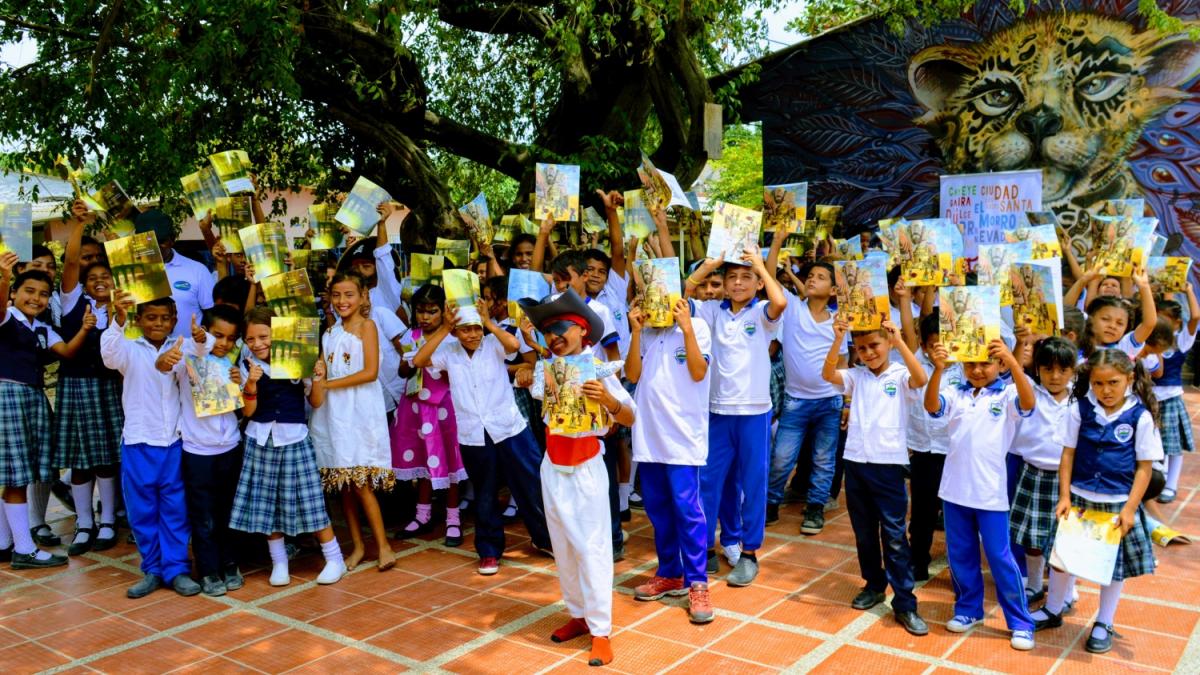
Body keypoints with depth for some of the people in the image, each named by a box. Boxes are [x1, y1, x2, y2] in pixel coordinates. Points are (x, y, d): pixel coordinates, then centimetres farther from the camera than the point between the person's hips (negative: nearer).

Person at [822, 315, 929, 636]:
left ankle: (904, 603, 3)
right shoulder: (856, 376, 6)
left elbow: (920, 379, -24)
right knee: (864, 532, 16)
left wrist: (899, 341, -29)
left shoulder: (900, 376, -2)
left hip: (888, 463, -4)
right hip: (855, 462, 4)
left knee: (894, 535, -3)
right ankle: (874, 584, 33)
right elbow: (828, 374, -12)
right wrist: (838, 340, -25)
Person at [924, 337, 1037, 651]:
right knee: (960, 554, 14)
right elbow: (931, 406, -16)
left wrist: (1013, 360, -39)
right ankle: (968, 609, 31)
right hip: (955, 488, 4)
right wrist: (938, 370, -32)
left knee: (1000, 557, 3)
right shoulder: (956, 395, 2)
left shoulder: (1007, 395, -4)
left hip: (991, 492, -3)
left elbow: (1028, 403, -26)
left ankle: (1021, 622, 15)